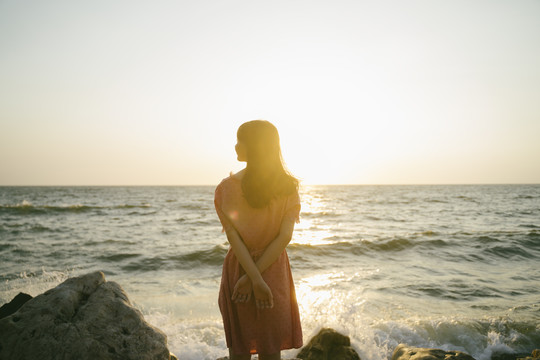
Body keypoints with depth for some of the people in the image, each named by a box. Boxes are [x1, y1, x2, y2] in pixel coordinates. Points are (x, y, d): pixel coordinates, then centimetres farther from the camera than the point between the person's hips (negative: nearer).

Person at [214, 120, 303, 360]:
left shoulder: (227, 187, -11)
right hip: (275, 271, 1)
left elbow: (233, 236, -16)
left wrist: (254, 279, -16)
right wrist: (256, 277, -13)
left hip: (238, 268, -1)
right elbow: (285, 236, -13)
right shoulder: (289, 187, -6)